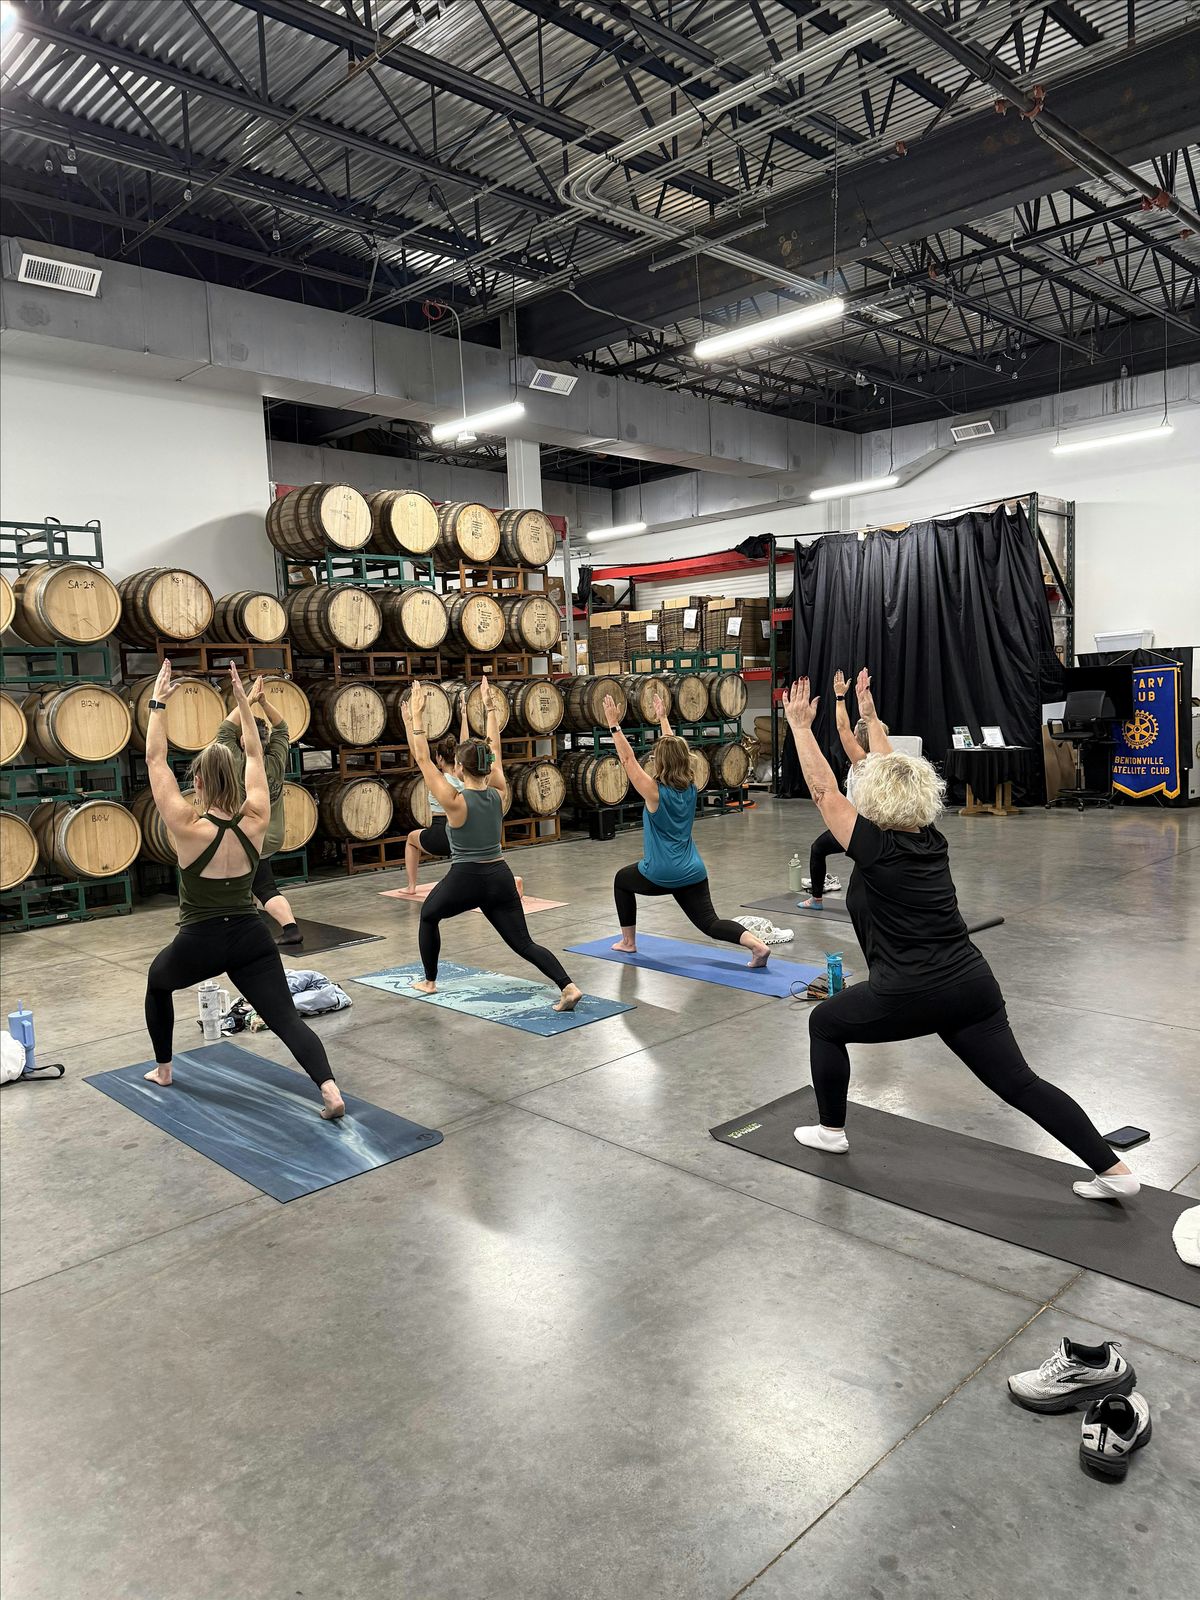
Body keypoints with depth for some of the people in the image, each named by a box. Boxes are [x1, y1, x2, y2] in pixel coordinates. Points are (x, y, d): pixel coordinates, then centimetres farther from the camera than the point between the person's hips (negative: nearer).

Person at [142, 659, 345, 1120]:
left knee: (157, 981, 31)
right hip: (250, 938, 2)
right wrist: (242, 701, 10)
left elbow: (155, 760, -7)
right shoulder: (256, 823, -4)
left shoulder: (188, 829, -13)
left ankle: (162, 1070, 40)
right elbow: (255, 756, 7)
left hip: (198, 944, -2)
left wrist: (158, 703, -2)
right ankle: (330, 1090, -26)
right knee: (287, 1018, -4)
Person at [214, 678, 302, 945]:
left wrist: (248, 700, -11)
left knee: (265, 889, 4)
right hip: (272, 839, 6)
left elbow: (225, 731, -9)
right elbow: (281, 728, 6)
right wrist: (263, 701, -3)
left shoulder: (239, 764, -15)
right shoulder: (276, 762, -5)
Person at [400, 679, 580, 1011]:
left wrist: (415, 717, -7)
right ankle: (567, 986, -17)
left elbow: (423, 759, -11)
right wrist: (490, 708, 16)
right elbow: (495, 751, 12)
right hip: (500, 878, 4)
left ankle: (429, 982, 35)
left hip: (464, 880, -4)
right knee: (523, 943, 4)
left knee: (428, 916, 27)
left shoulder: (455, 802, -14)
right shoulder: (498, 794, -1)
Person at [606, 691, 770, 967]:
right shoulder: (690, 788, 2)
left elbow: (628, 759, -11)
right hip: (693, 872, 5)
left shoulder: (655, 792, -14)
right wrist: (663, 718, 22)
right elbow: (674, 749, 15)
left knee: (622, 880, 25)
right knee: (709, 923, 5)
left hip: (661, 874, -5)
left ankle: (628, 942, 29)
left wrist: (614, 725, -6)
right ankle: (757, 944, -19)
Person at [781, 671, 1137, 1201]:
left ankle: (830, 1132, 27)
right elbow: (894, 773, 19)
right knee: (1018, 1082, 10)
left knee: (824, 1023, 17)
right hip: (972, 985, 6)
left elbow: (823, 791, -5)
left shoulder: (877, 848, -10)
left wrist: (800, 726, 0)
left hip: (910, 995, -6)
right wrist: (869, 715, 27)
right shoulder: (932, 839, 8)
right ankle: (1113, 1170, 3)